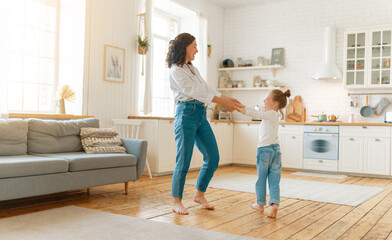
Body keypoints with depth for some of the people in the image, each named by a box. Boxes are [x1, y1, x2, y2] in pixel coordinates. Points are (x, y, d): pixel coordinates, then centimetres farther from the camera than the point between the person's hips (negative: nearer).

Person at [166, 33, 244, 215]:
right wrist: (224, 102, -15)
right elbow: (195, 92, -15)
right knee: (183, 160, -4)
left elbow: (207, 89, 18)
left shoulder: (192, 68, 20)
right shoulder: (176, 70, -7)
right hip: (186, 114, -8)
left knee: (213, 157, 6)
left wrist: (228, 99, 7)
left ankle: (200, 194, 22)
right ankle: (177, 201, 11)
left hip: (201, 115, 8)